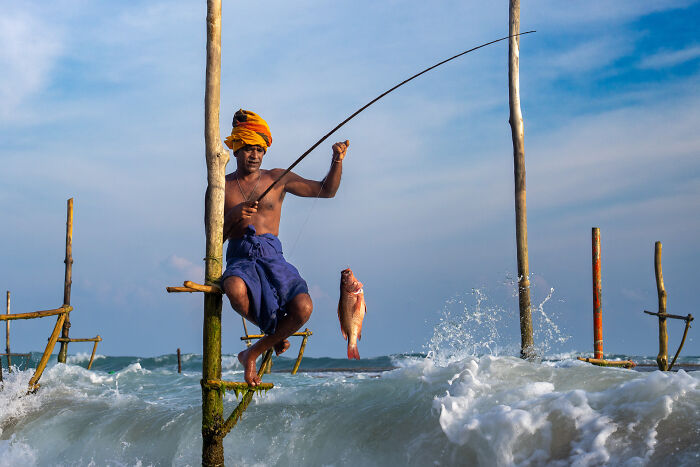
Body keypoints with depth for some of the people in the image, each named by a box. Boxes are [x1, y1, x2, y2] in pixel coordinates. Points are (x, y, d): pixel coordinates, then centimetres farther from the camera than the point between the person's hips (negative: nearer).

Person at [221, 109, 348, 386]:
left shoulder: (278, 179, 14)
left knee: (303, 308, -28)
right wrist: (233, 216, -10)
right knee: (236, 290, -40)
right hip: (240, 258, -1)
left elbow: (326, 191, 17)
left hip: (272, 256, 2)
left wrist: (337, 161, 0)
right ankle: (272, 331, -6)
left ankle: (252, 353, -2)